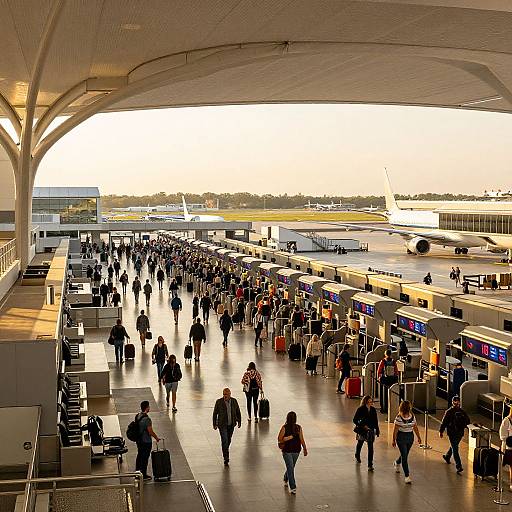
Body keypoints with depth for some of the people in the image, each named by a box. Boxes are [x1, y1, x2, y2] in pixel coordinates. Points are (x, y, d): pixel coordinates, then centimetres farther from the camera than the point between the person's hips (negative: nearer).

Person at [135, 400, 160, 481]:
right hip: (146, 441, -8)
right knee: (145, 458, 3)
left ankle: (137, 472, 32)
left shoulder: (137, 416, 1)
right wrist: (156, 438, -7)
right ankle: (144, 475, 13)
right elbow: (150, 432, -22)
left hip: (139, 440, 8)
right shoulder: (147, 419, -26)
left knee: (139, 456, 20)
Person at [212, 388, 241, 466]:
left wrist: (239, 421, 8)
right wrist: (214, 424, -3)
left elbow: (238, 412, 9)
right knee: (224, 441, -10)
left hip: (231, 425, 4)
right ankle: (226, 458, -7)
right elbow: (215, 413, -3)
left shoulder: (234, 401, -2)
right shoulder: (219, 402, -11)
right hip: (222, 425, -4)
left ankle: (225, 450, 43)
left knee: (229, 440, 17)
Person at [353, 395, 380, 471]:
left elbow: (375, 421, 6)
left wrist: (377, 430, 7)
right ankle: (357, 457, 50)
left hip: (370, 430, 2)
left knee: (370, 447, -8)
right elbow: (355, 420, -12)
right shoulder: (360, 409, -13)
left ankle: (370, 465, -6)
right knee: (360, 443, 21)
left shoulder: (373, 409, -2)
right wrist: (363, 426, -19)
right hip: (362, 430, -1)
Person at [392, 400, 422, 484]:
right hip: (401, 437, -5)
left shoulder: (412, 416, 0)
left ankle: (397, 463, 53)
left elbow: (415, 427, 9)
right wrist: (394, 440, -8)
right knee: (404, 456, -7)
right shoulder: (399, 417, -15)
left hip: (410, 437, 6)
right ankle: (407, 476, -1)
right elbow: (395, 429, -10)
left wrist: (419, 437, 9)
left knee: (405, 454, 19)